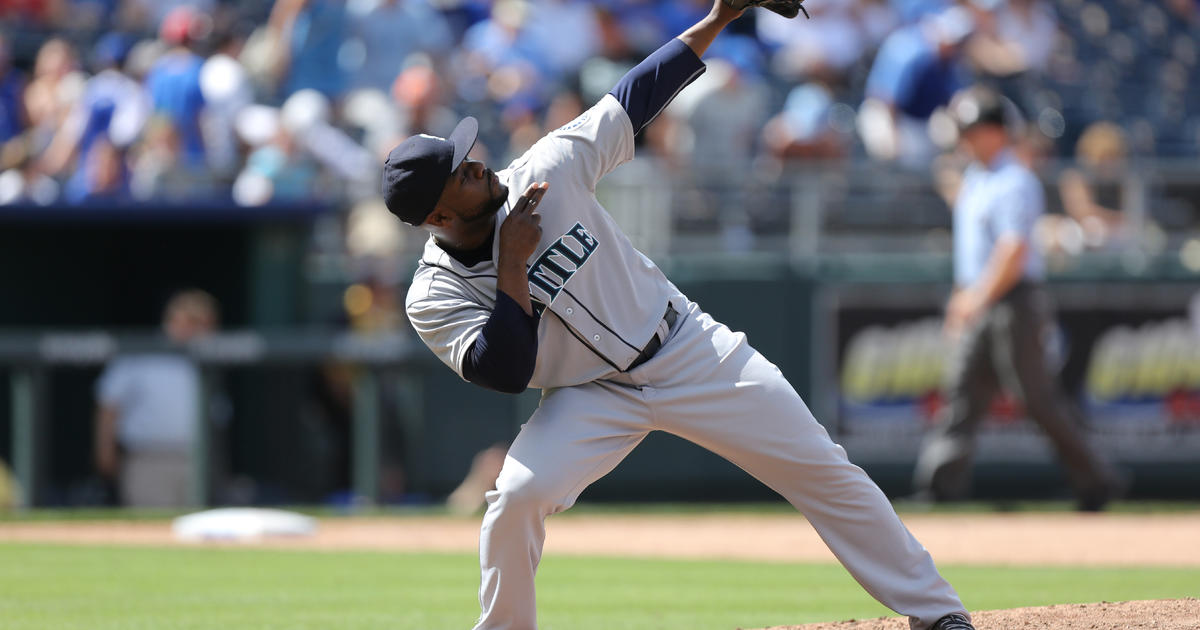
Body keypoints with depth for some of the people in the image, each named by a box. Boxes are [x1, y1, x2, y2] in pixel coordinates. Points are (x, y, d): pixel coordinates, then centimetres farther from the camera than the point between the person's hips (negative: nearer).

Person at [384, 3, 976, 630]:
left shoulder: (543, 173, -12)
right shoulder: (434, 297, -15)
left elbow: (631, 101, -3)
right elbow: (506, 372, -25)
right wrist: (512, 267, -28)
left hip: (693, 352, 1)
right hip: (590, 398, -1)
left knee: (824, 470, -1)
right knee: (517, 497, -26)